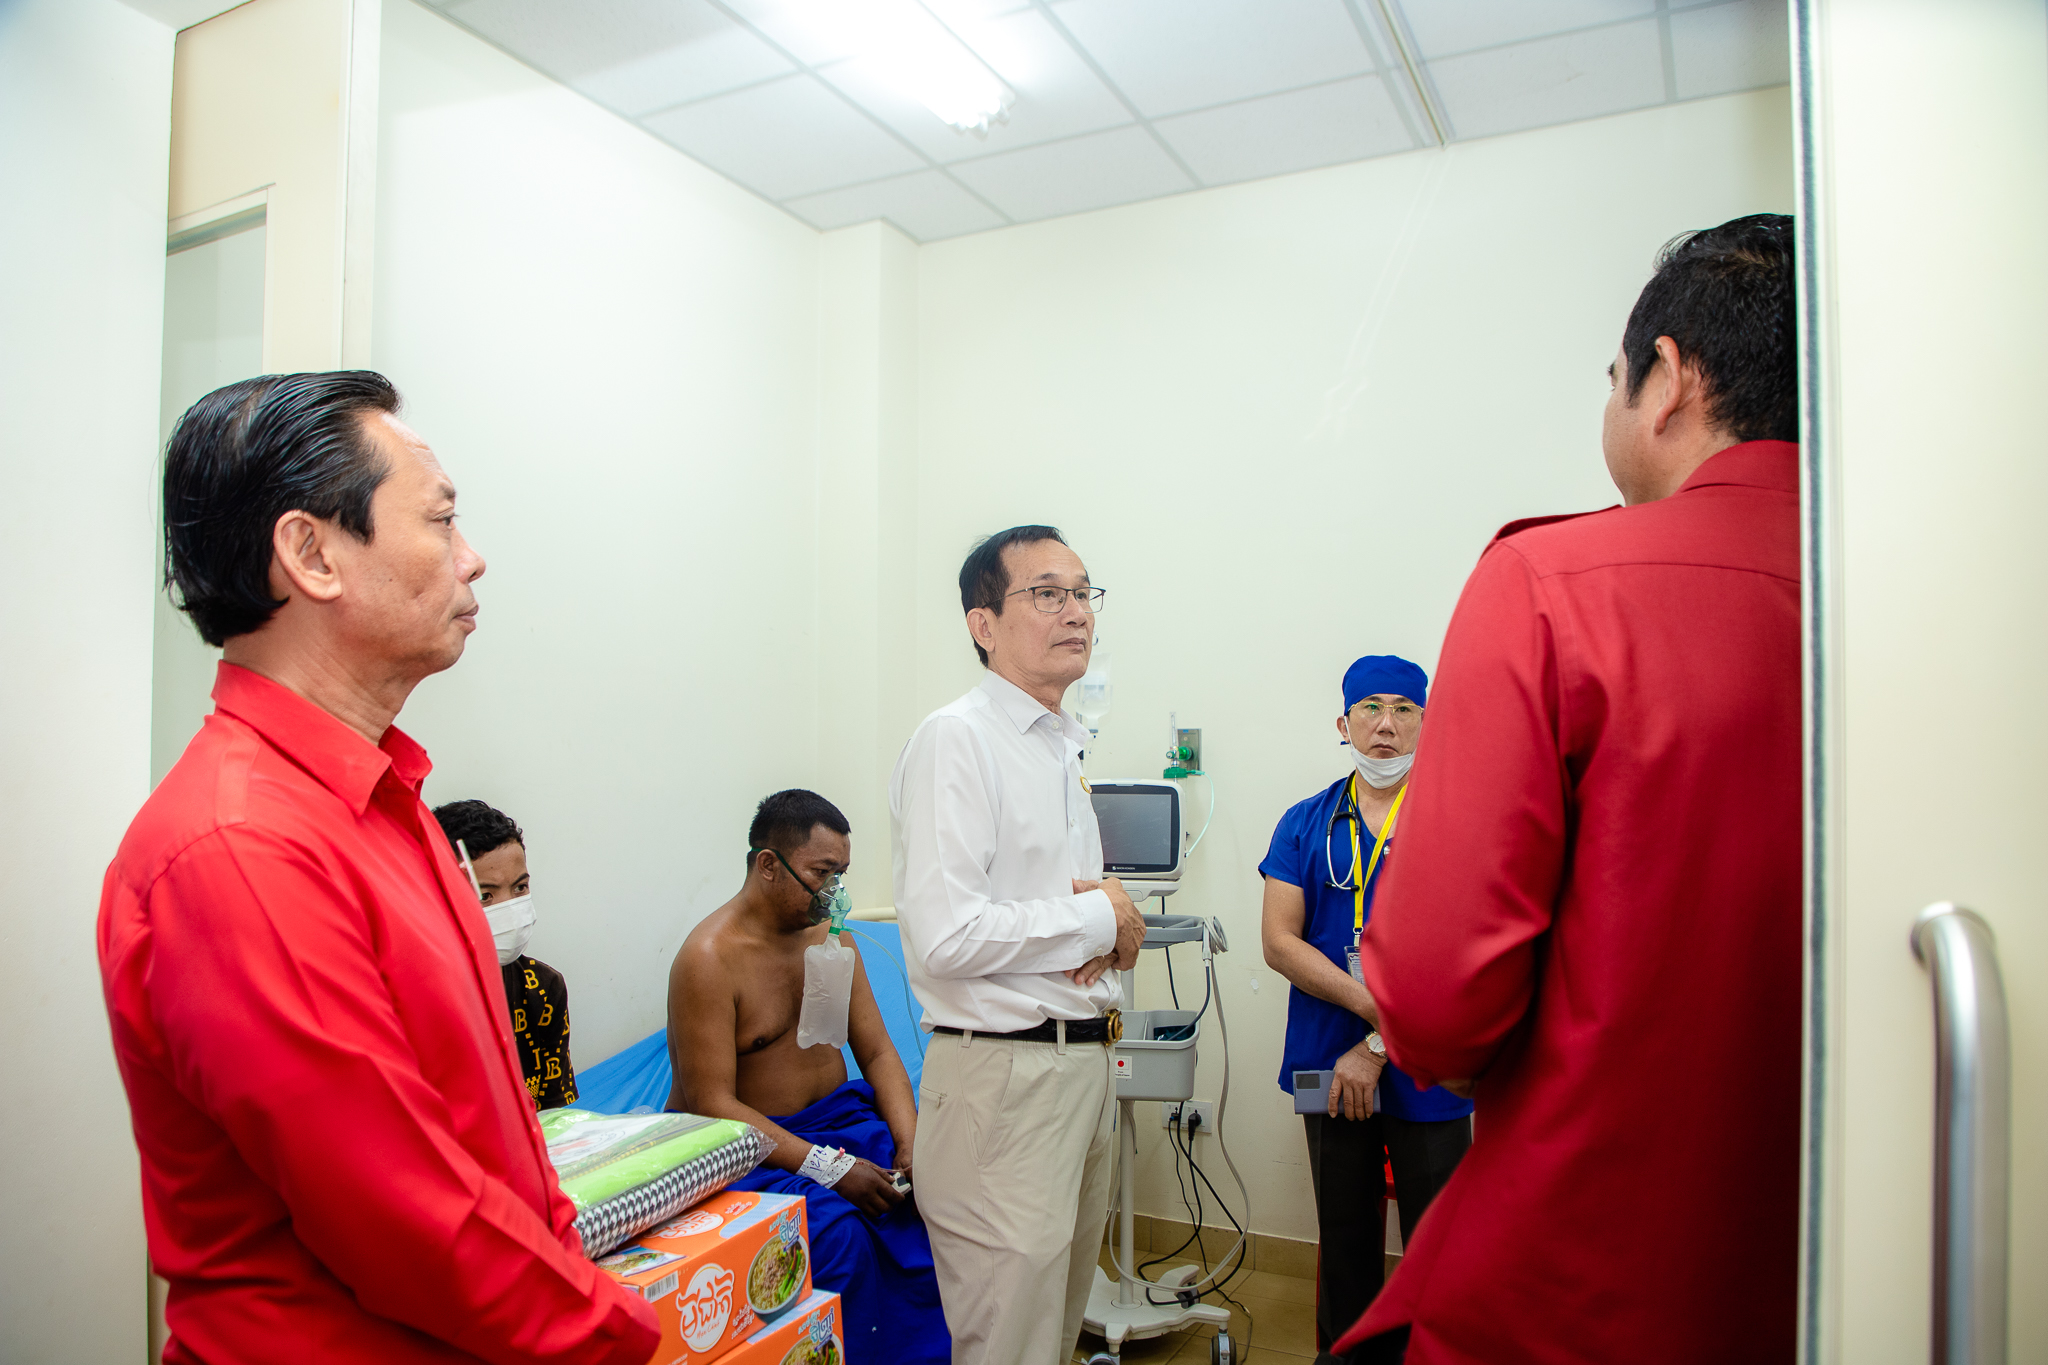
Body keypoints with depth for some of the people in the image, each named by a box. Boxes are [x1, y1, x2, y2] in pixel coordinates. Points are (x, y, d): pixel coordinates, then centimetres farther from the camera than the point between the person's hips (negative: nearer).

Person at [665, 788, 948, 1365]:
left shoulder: (830, 935, 7)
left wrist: (912, 1143, -10)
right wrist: (825, 1166, -25)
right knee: (837, 1231, -32)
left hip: (837, 1115, 6)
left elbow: (877, 1052, 7)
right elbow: (711, 1104, -19)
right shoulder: (708, 958, -16)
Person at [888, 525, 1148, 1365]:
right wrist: (1098, 919, -12)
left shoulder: (1063, 751, 15)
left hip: (1087, 1065, 9)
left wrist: (1107, 928, -1)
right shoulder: (957, 740, -14)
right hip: (1004, 1075, -9)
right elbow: (946, 936, -24)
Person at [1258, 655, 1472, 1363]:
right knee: (1345, 1238, 17)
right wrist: (1381, 1008, -16)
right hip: (1330, 1065, 3)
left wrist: (1378, 1048, -14)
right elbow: (1279, 941, -5)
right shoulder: (1306, 824, 4)